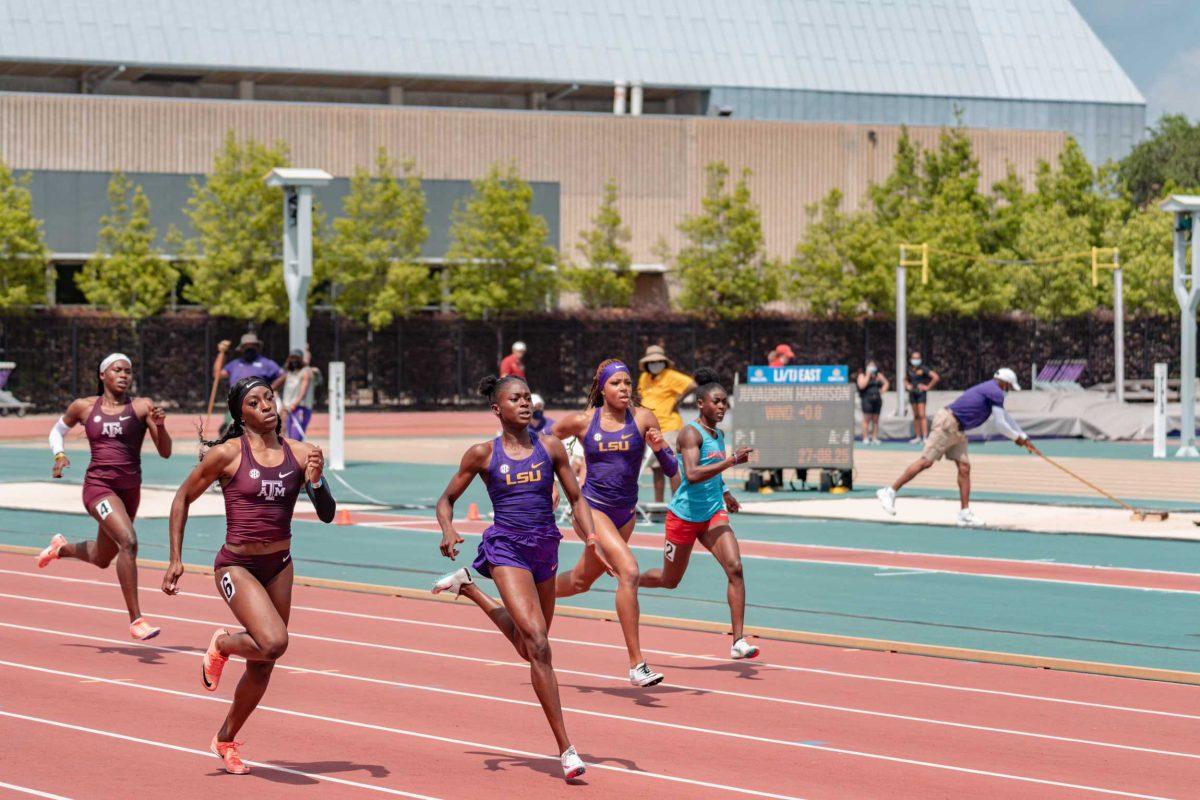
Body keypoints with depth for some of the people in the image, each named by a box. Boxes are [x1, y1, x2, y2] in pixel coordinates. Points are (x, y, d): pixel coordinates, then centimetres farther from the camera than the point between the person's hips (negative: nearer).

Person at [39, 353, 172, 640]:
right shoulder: (84, 407, 3)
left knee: (101, 559, 21)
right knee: (128, 541, -27)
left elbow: (165, 452, -4)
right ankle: (135, 620, -24)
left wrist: (160, 425, -22)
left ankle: (61, 547, 55)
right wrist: (59, 455, 2)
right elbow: (57, 430, 21)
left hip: (130, 490, 3)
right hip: (98, 485, -3)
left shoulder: (142, 406, 0)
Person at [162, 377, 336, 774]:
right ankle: (221, 644, 8)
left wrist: (315, 480, -20)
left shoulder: (299, 453, 0)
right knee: (274, 643, -26)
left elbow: (327, 514, 0)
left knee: (263, 666, 11)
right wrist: (176, 559, -3)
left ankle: (225, 740, 33)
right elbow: (183, 498, 1)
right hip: (237, 566, -5)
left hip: (279, 566, 5)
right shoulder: (228, 454, -10)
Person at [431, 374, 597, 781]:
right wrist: (447, 531, -15)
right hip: (507, 549, -5)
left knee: (529, 647, 21)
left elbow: (576, 498, 8)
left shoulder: (550, 447, 3)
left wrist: (590, 536, -10)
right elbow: (447, 499, 6)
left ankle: (469, 587, 46)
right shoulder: (483, 454, -3)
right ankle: (565, 748, -18)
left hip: (545, 549, 5)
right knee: (537, 644, -19)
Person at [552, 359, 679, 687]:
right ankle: (636, 665, -22)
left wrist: (660, 447, -24)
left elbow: (672, 469, -4)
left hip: (625, 512, 4)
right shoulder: (582, 422, -5)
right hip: (593, 508, -4)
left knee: (581, 581, 20)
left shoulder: (642, 419, -3)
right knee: (629, 571, -24)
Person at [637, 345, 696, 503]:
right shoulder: (644, 378, 15)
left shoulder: (671, 376, -8)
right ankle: (658, 502, 16)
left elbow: (692, 385, -18)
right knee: (656, 468, 10)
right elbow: (641, 395, 32)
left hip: (668, 426, -8)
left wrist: (676, 400, -13)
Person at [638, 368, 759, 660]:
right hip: (684, 515, -6)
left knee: (734, 568, -16)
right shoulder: (691, 433, -17)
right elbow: (692, 474, -33)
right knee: (669, 581, 11)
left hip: (713, 515, 6)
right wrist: (730, 460, -39)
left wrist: (724, 494, 12)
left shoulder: (719, 435, 7)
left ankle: (739, 641, -18)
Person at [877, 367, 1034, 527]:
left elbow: (1005, 417, 34)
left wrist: (1023, 438, 36)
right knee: (926, 462, -12)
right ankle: (890, 492, -9)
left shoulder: (990, 390, 22)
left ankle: (965, 514, 2)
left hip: (957, 430, 10)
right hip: (947, 423, -10)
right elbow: (1000, 424, -9)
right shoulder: (996, 392, -8)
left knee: (964, 468, 3)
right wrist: (1017, 437, 7)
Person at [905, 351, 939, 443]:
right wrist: (907, 385, 10)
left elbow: (936, 377, -13)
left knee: (922, 415, -14)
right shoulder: (910, 369, 10)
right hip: (912, 394, 6)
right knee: (916, 416, 9)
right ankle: (917, 436, 13)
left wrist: (928, 387, -9)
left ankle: (925, 437, -18)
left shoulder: (923, 369, -8)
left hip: (921, 394, -6)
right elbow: (905, 379, 31)